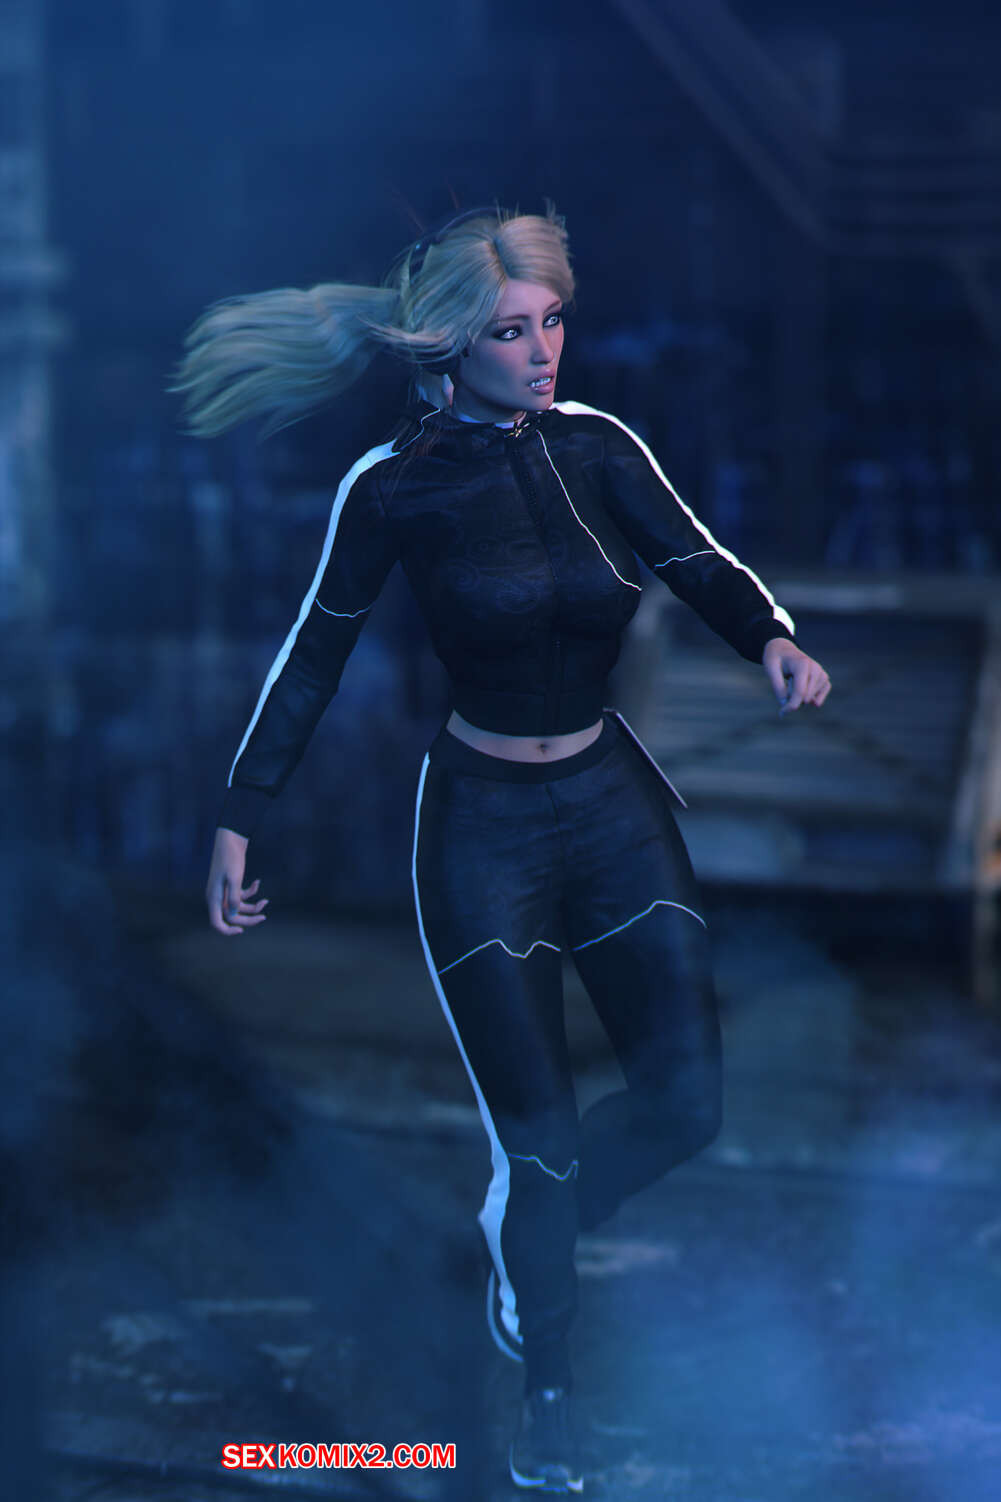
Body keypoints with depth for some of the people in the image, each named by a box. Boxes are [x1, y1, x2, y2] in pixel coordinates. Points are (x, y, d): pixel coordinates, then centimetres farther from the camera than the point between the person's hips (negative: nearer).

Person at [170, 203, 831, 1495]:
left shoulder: (595, 448, -1)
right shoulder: (395, 488, -10)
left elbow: (698, 561, -4)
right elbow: (314, 654, -3)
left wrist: (771, 637, -26)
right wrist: (240, 818, -3)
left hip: (612, 802, 4)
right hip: (482, 826, -4)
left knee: (686, 1102, -2)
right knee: (539, 1134, -2)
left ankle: (523, 1229, 30)